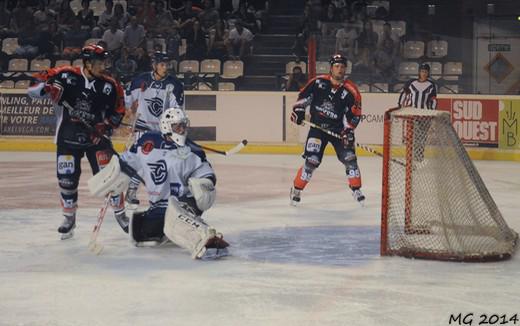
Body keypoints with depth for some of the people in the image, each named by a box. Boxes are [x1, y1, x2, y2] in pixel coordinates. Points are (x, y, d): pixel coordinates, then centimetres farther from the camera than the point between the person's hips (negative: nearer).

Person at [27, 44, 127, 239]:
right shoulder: (65, 76, -12)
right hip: (68, 138, 0)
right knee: (66, 178, 2)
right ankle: (69, 217, 22)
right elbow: (33, 89, -8)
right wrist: (47, 88, -30)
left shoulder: (109, 86, -6)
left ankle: (120, 212, 14)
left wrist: (105, 127, -13)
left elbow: (118, 111, 3)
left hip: (96, 137, 1)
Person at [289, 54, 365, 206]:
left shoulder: (351, 91, -9)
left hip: (338, 129, 1)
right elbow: (304, 95, 7)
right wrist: (298, 109, -4)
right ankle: (297, 189, 5)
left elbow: (354, 114, -7)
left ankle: (356, 189, 13)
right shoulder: (318, 82, -7)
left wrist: (348, 130, -17)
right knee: (311, 160, -10)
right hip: (318, 127, -1)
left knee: (349, 158, -6)